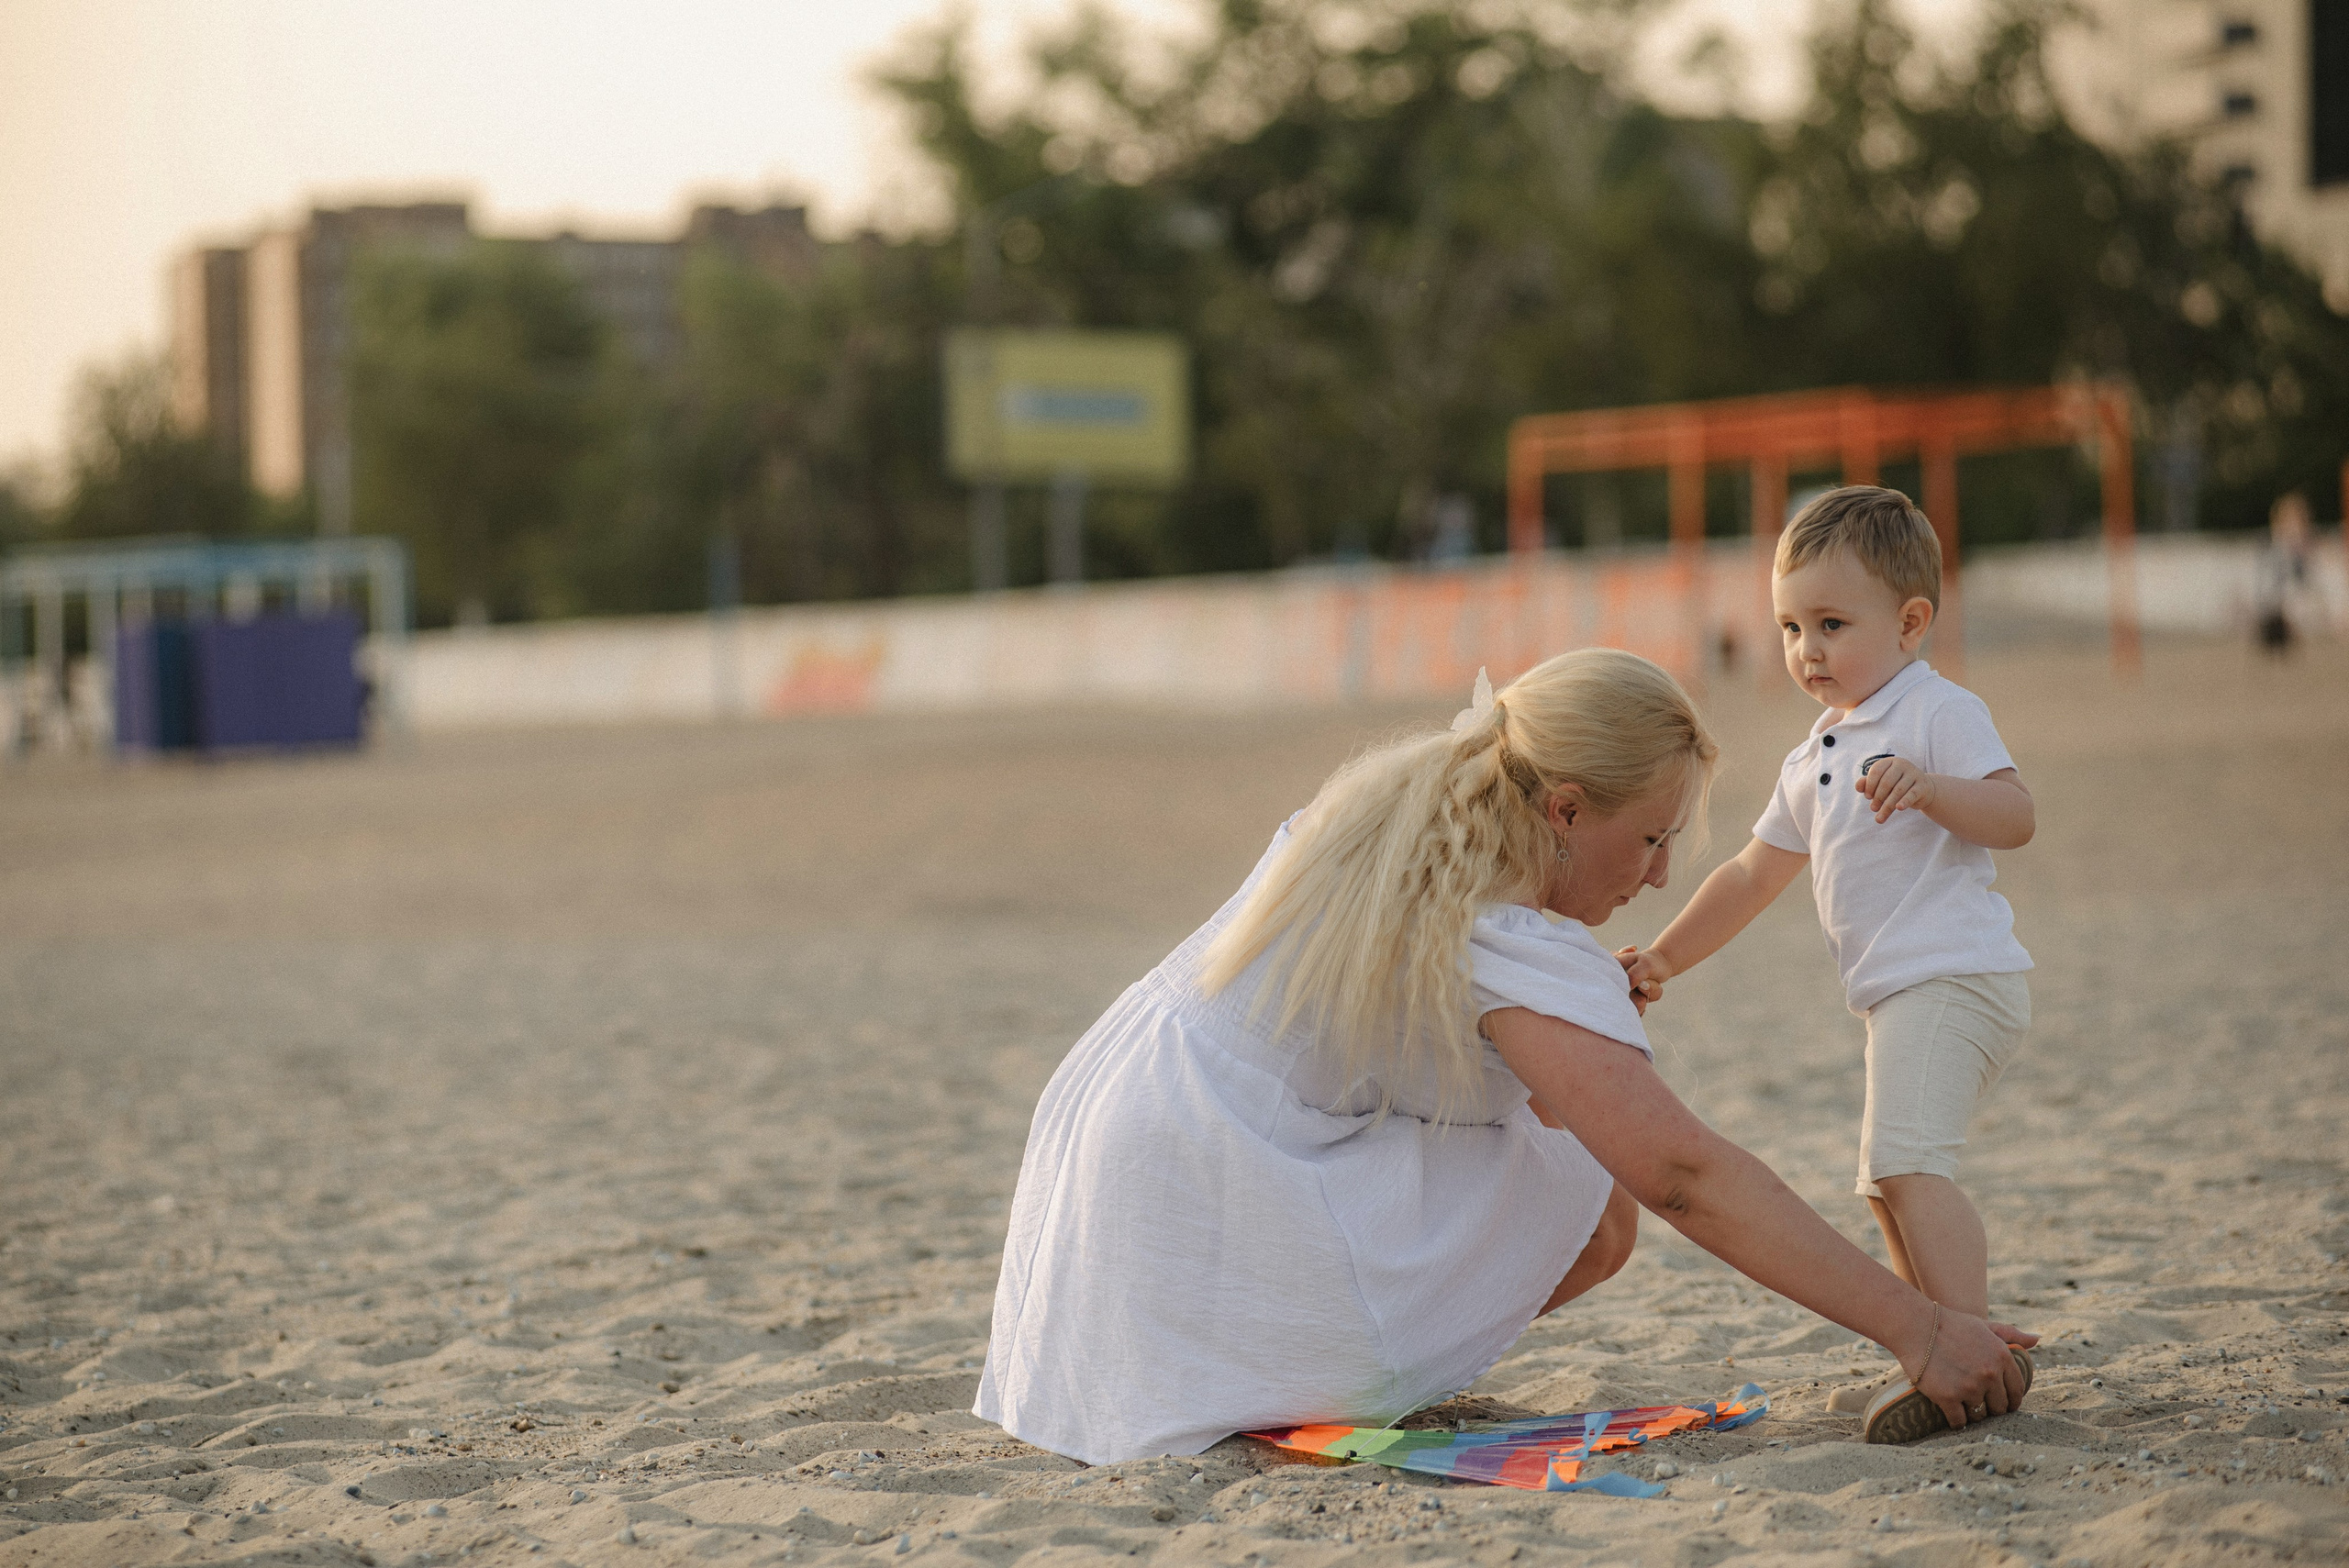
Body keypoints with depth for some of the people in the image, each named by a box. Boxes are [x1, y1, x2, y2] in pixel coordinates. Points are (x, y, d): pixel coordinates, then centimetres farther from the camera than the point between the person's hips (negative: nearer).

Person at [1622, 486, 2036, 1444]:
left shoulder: (1939, 713, -6)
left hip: (1952, 977, -10)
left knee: (1906, 1157, -24)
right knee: (1888, 1184, 13)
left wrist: (1927, 785, -33)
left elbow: (2014, 816, -18)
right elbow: (1755, 873, 27)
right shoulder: (1816, 759, 22)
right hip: (1903, 998, 10)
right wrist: (1664, 958, 24)